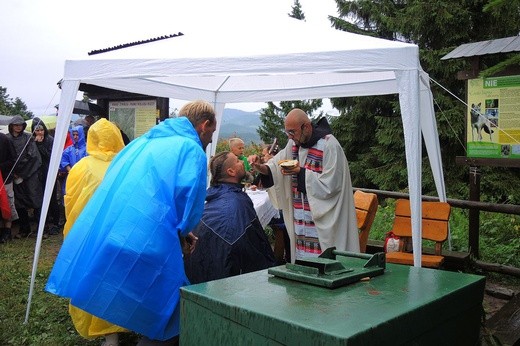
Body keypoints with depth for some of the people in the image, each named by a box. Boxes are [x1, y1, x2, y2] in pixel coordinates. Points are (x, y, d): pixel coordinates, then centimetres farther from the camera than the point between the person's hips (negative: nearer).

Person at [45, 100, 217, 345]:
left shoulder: (142, 142, 22)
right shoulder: (192, 149, -1)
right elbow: (188, 196, -16)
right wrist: (182, 232, 7)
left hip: (99, 238, 8)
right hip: (146, 244, -8)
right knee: (164, 325, 7)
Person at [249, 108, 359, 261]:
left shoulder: (329, 145, -14)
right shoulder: (295, 143, 10)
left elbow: (329, 185, -17)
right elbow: (276, 165, 11)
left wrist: (301, 172, -19)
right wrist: (261, 167, -10)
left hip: (322, 221, -7)